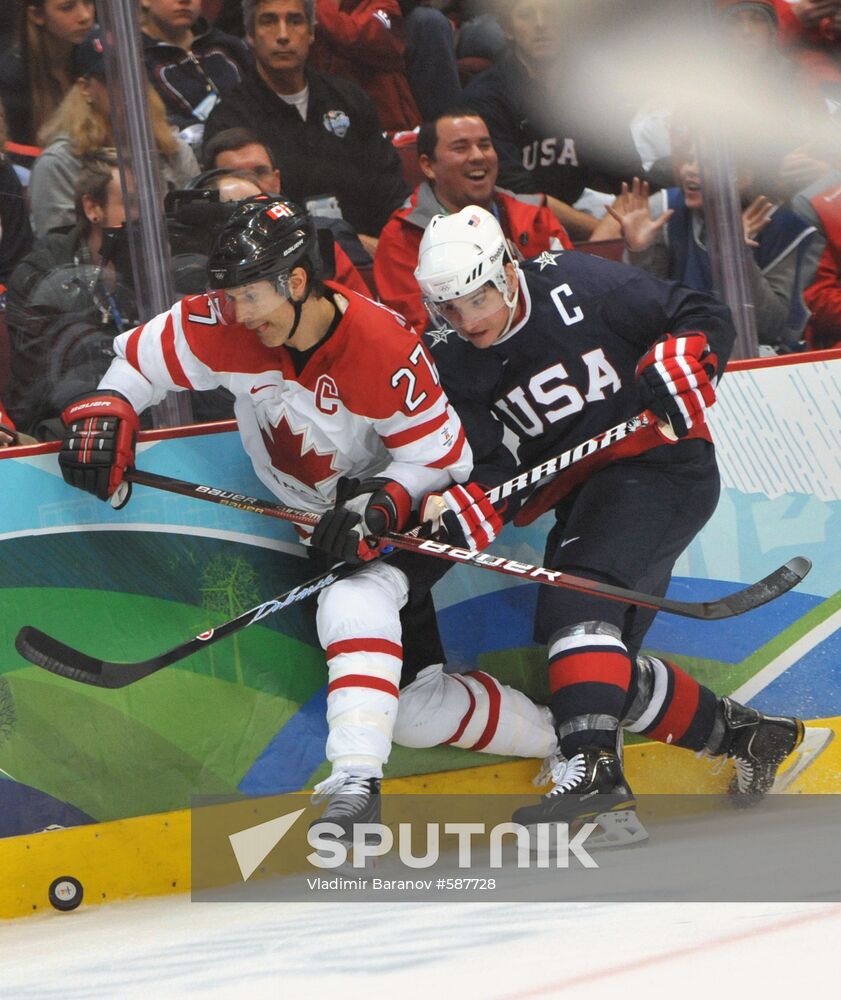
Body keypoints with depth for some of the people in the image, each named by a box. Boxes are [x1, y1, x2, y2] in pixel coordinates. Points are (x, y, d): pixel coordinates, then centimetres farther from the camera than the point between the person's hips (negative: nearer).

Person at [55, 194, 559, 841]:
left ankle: (356, 787, -40)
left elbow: (440, 458, -20)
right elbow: (141, 357, -1)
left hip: (399, 516, -6)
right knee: (411, 704, 0)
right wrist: (107, 411, -19)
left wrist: (378, 505, -34)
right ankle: (560, 735, 10)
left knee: (355, 605, -37)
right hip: (325, 521, 6)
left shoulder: (385, 348, -29)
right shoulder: (224, 327, -16)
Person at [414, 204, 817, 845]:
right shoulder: (457, 366, 3)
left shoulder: (581, 287, -12)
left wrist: (673, 370, -24)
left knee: (579, 593, -29)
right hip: (583, 497, 7)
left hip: (664, 465, -7)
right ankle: (750, 737, 15)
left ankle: (592, 765, -41)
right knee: (604, 661, 1)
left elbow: (707, 321, -7)